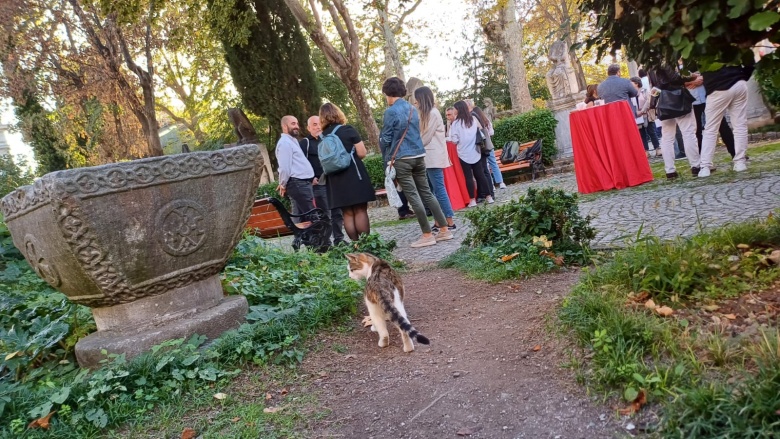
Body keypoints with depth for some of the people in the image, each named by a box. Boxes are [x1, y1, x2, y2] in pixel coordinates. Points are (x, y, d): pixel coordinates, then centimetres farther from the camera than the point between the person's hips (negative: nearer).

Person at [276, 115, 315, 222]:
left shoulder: (292, 141, 22)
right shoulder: (285, 142, -11)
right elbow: (285, 167, -18)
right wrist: (283, 185, -8)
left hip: (301, 183, 10)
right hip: (298, 183, -10)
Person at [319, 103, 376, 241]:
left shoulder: (322, 137, 5)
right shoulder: (348, 130, -7)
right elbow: (362, 153, -8)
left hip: (336, 180, 4)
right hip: (354, 176, -4)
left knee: (347, 213, 8)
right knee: (360, 211, 0)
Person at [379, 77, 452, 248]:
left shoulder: (390, 112, -9)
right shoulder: (412, 108, 12)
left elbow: (385, 139, -7)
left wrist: (387, 160, 5)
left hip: (401, 159, -7)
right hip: (419, 156, 7)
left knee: (413, 197, -4)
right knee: (426, 193, 11)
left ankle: (427, 235, -2)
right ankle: (444, 229, 12)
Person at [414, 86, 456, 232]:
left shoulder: (433, 113, -10)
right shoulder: (427, 114, 18)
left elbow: (426, 137, -13)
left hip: (434, 157, -9)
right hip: (428, 157, 9)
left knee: (439, 189, -8)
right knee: (430, 191, 7)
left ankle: (449, 221, -4)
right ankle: (439, 222, 9)